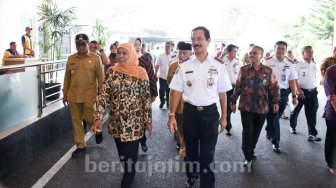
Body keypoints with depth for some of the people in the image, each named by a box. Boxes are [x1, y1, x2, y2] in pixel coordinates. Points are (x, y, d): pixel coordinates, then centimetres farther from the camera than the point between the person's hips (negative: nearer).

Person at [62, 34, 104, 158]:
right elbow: (67, 77, 12)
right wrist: (65, 94, 12)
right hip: (73, 96, 4)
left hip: (89, 96, -3)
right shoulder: (71, 59, 7)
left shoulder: (95, 58, -3)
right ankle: (80, 146, 21)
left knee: (89, 119, 0)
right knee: (76, 122, 8)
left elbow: (100, 78, -1)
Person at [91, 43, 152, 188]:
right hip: (116, 121, 3)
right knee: (122, 153, 16)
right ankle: (128, 175, 40)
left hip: (134, 122, -3)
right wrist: (98, 117, -13)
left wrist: (148, 120, -2)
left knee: (130, 154, 2)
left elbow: (146, 98, -3)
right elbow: (103, 94, -4)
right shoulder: (112, 71, 0)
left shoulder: (140, 72, -7)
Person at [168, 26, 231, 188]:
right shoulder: (184, 66, -2)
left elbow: (222, 93, 4)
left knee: (208, 155, 3)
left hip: (210, 113, -1)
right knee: (190, 150, 19)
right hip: (190, 112, 2)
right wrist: (172, 115, -7)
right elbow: (177, 92, -1)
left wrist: (224, 116, 4)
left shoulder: (217, 66, -2)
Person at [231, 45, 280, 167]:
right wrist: (233, 101, 5)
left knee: (256, 132, 13)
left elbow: (274, 87, 6)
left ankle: (250, 152, 33)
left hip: (262, 107, 2)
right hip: (246, 106, -1)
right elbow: (238, 87, 5)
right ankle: (248, 157, 12)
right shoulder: (244, 69, 0)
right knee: (248, 132, -2)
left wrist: (275, 101, -3)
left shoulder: (268, 71, 2)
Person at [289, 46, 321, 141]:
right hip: (301, 91, -5)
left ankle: (312, 134, 5)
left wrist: (315, 88, 15)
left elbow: (315, 77, 19)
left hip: (312, 91, 5)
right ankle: (292, 127, 34)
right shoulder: (298, 64, -9)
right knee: (296, 110, 11)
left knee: (312, 113, 2)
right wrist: (299, 90, -20)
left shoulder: (314, 64, 9)